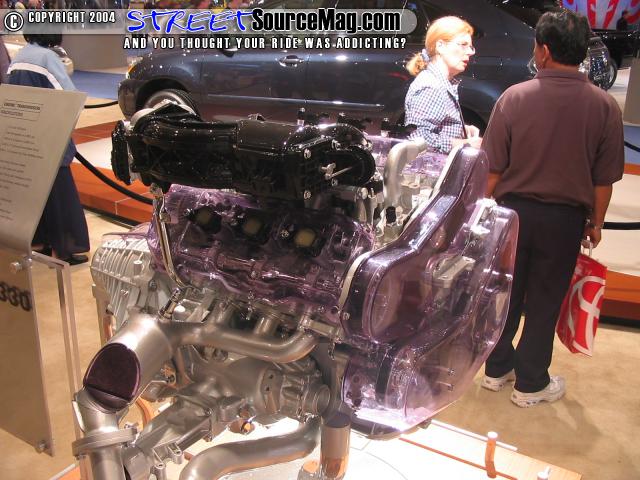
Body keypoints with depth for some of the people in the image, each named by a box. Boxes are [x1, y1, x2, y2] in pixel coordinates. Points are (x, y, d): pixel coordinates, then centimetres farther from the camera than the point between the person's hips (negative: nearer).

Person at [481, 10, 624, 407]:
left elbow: (493, 167, -8)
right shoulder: (605, 106, -9)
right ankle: (531, 384, 25)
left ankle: (497, 369, 31)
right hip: (565, 219, 0)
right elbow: (604, 179, -4)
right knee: (544, 303, 12)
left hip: (514, 211, 0)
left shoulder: (515, 97, -12)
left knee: (506, 294, 16)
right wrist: (596, 222, 10)